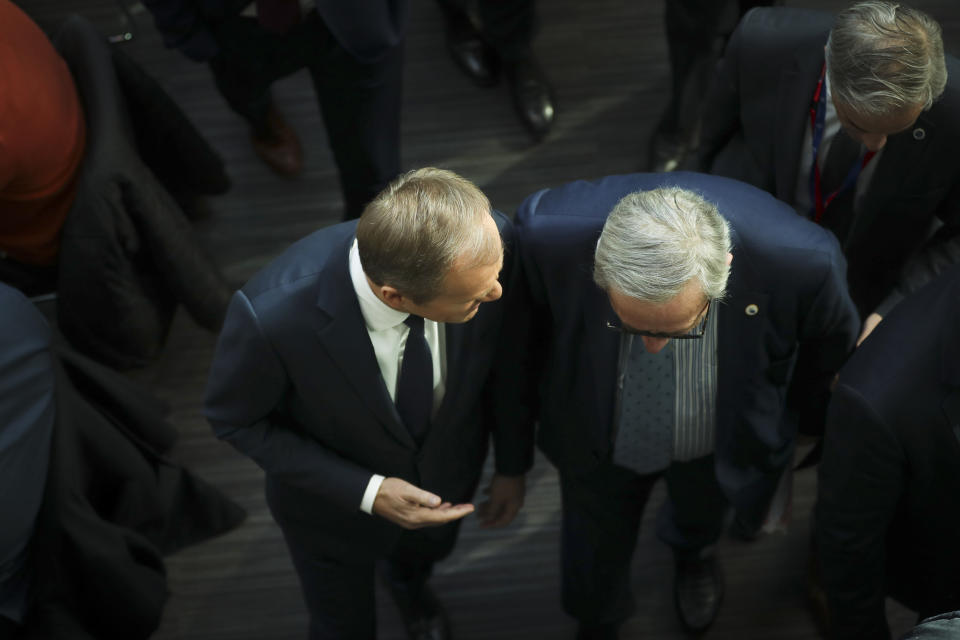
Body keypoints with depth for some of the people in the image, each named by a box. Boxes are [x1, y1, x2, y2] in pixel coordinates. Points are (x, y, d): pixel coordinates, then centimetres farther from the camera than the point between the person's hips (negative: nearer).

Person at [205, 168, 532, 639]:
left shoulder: (489, 240, -35)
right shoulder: (271, 314, -44)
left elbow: (506, 351, -13)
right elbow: (235, 419, -21)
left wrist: (513, 464, 0)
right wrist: (366, 492, -27)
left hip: (449, 470, 3)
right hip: (335, 496, -3)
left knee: (426, 550, 36)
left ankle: (407, 582, 73)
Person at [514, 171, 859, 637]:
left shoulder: (802, 261, -40)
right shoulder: (548, 235, -40)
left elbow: (830, 339, -13)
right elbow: (528, 322, -15)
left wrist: (807, 420, 5)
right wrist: (544, 403, 2)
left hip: (719, 443, 0)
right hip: (599, 441, 0)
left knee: (701, 519, 33)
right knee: (595, 563, 26)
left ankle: (692, 551, 71)